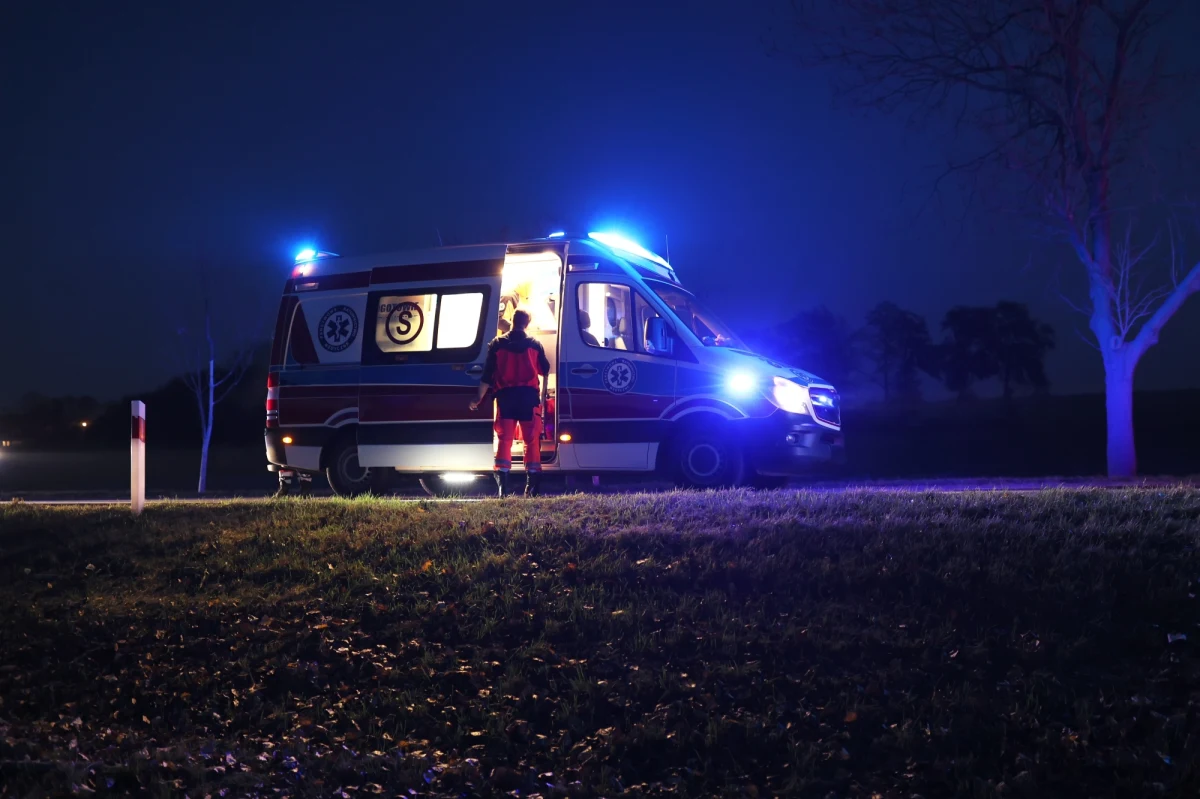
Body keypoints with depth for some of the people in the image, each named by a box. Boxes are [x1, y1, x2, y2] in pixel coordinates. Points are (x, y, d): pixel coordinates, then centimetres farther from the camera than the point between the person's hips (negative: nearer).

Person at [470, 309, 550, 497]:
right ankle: (531, 485, 2)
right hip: (529, 395, 0)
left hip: (505, 395, 0)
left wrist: (479, 398, 8)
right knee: (531, 440, 6)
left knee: (504, 440, 1)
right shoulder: (534, 344, 5)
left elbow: (487, 374, 1)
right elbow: (545, 371, 14)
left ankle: (502, 485, -9)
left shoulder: (497, 343, 3)